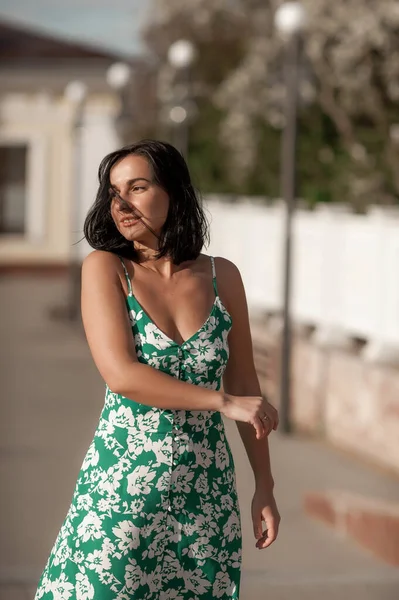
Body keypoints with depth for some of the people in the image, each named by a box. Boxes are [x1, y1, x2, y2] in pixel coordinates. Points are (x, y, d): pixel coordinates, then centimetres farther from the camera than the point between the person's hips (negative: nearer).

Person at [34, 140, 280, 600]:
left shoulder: (221, 276, 3)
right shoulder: (104, 268, -4)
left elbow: (244, 385, 9)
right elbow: (122, 375, -15)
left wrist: (264, 486, 9)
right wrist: (224, 402, -12)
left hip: (207, 488, 2)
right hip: (122, 487, -2)